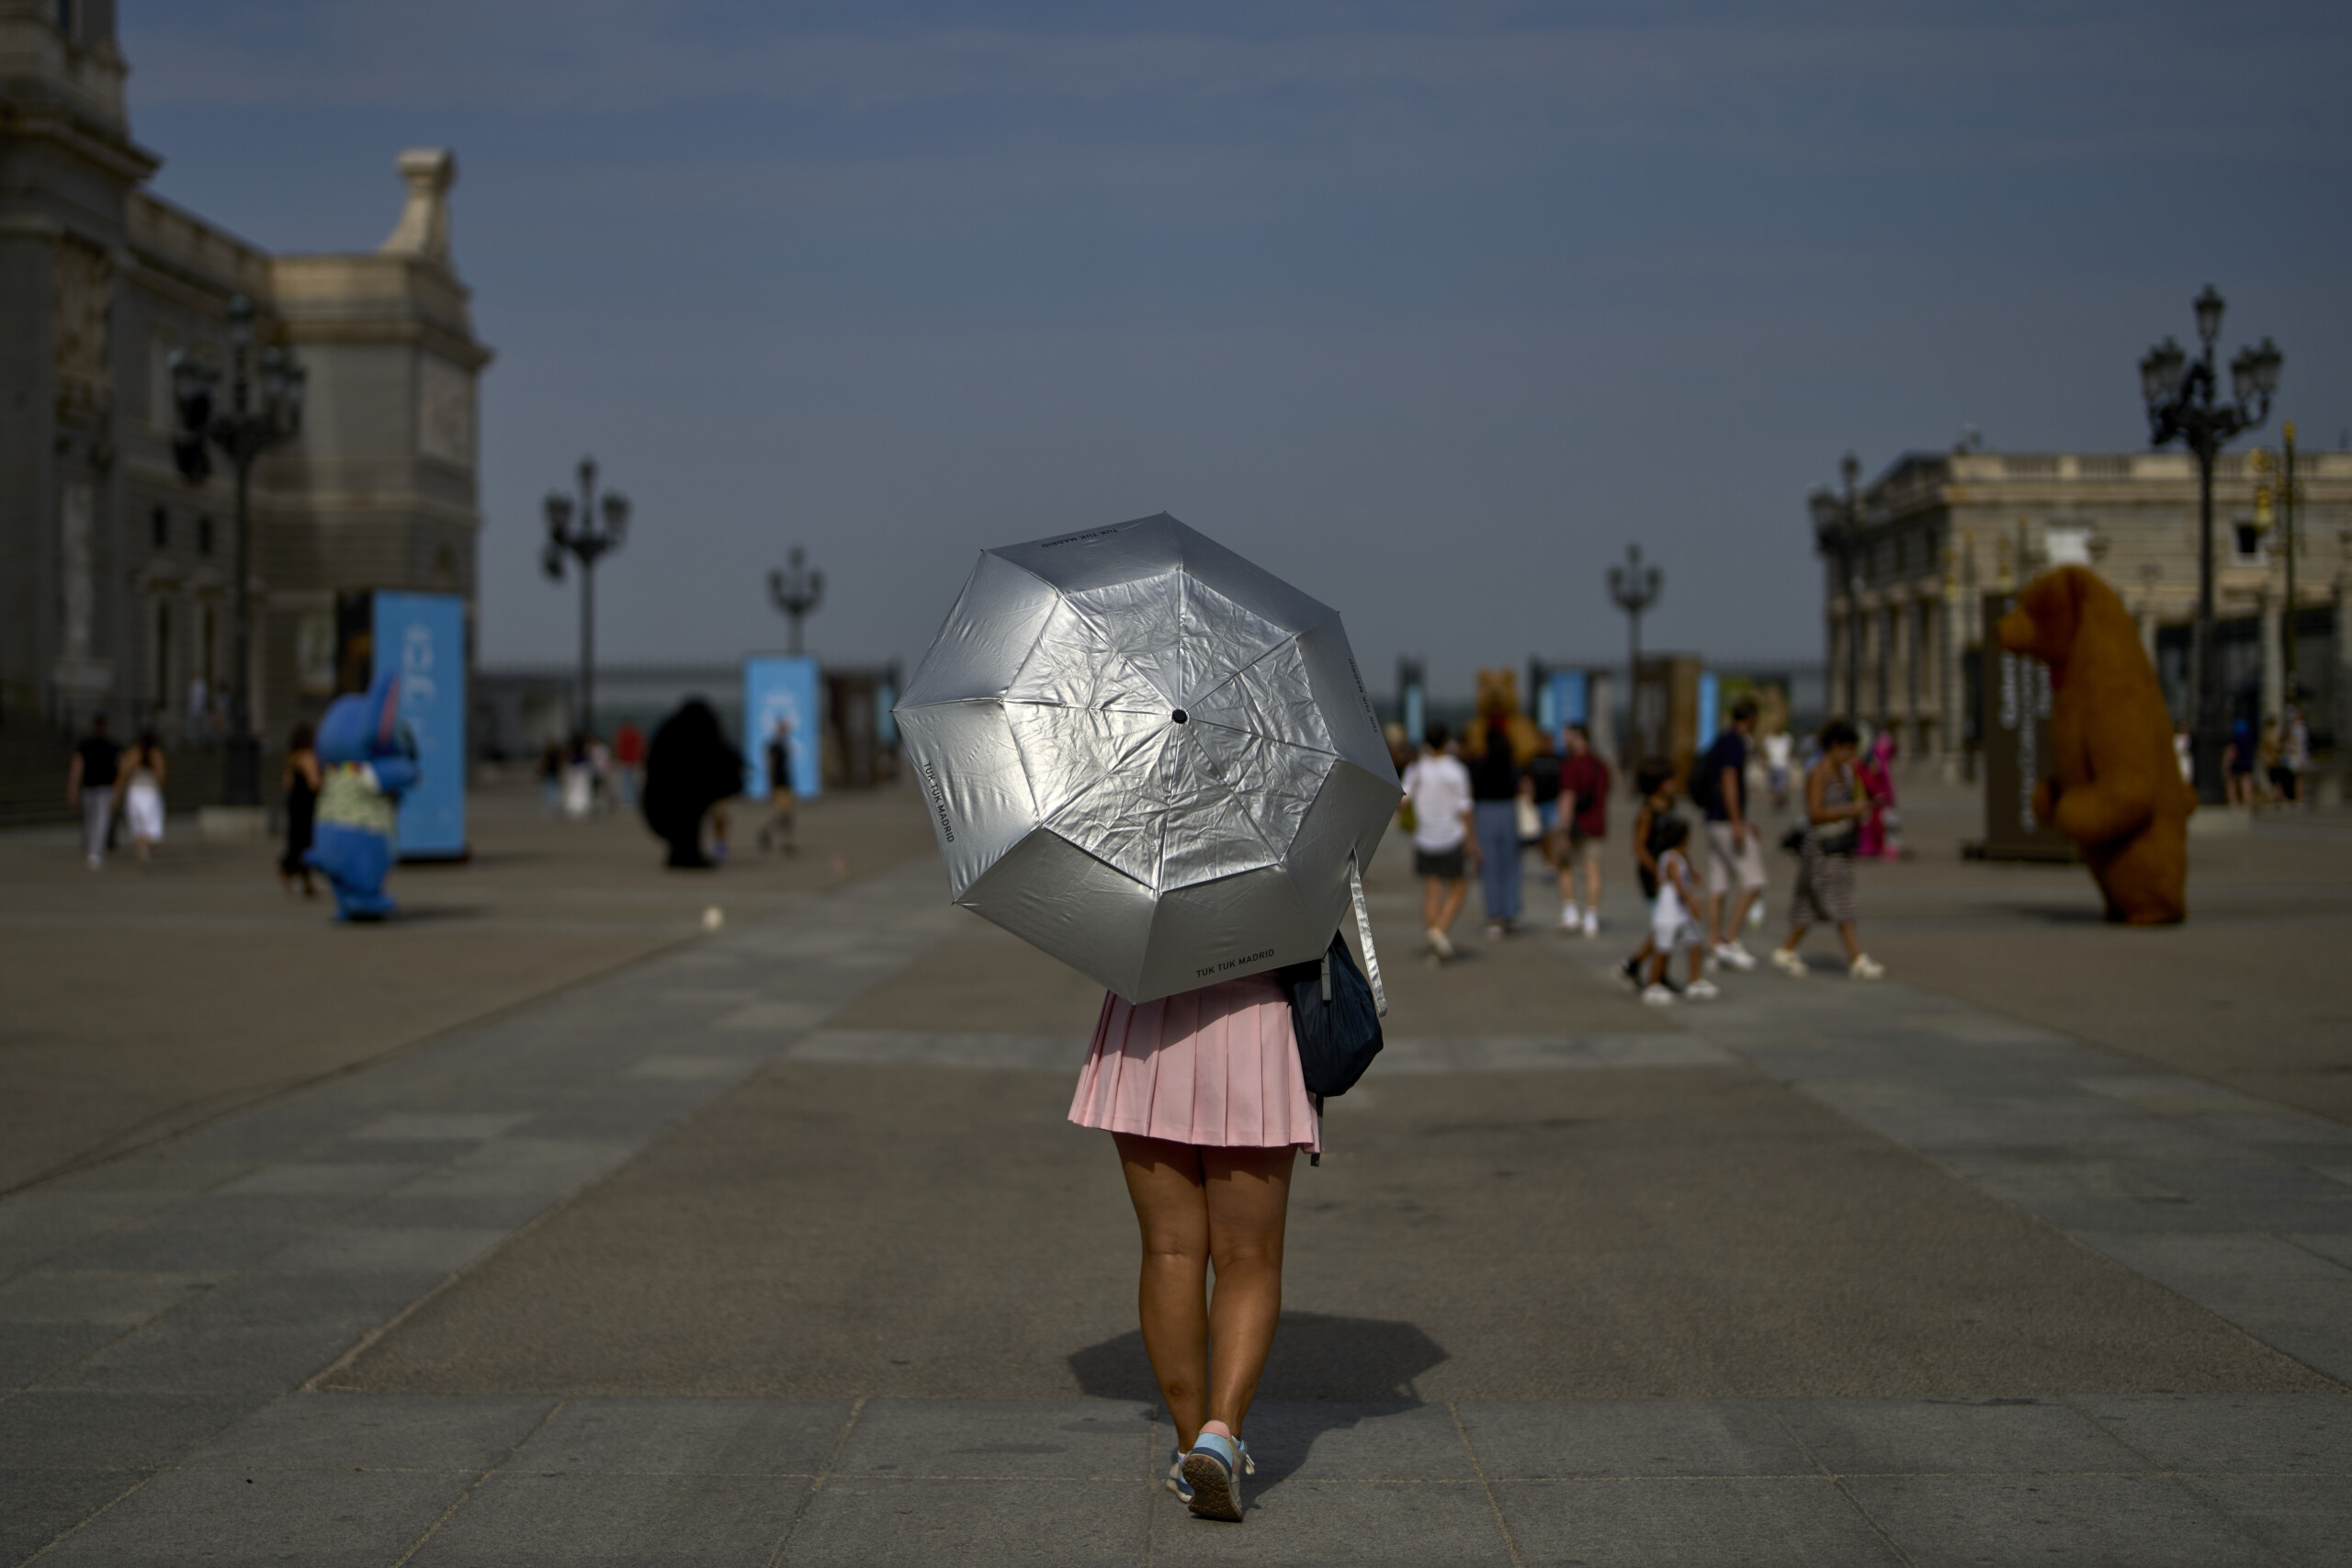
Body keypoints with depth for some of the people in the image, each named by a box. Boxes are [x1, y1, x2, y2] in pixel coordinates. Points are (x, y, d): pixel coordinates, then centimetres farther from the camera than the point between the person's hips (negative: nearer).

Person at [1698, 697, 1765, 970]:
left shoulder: (1721, 742, 18)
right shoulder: (1735, 742, -11)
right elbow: (1728, 781, -21)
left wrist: (1745, 822, 29)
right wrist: (1737, 823, -24)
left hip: (1715, 823, 10)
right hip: (1728, 822, -10)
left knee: (1718, 887, 8)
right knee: (1753, 882, -8)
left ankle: (1714, 945, 7)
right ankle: (1729, 940, -11)